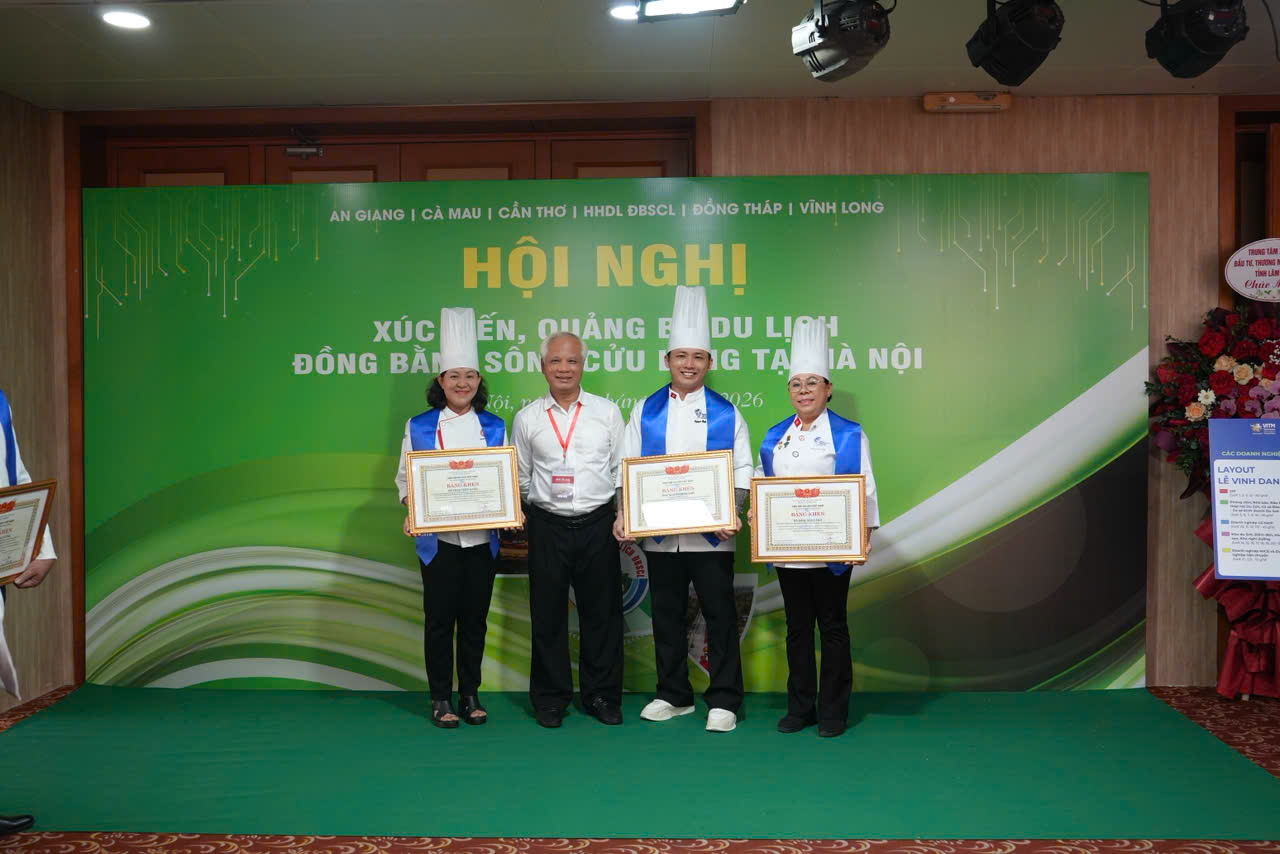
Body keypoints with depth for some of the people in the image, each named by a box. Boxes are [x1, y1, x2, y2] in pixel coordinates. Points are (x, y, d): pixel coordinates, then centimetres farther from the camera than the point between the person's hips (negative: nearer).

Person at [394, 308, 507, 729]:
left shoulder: (494, 427, 7)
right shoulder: (419, 427, 3)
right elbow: (405, 478, 3)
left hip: (482, 538, 2)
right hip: (438, 539, -2)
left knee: (475, 619, 9)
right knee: (440, 620, 4)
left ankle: (470, 695, 23)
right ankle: (441, 699, 17)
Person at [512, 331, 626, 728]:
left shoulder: (607, 411, 6)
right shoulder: (527, 417, 7)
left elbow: (623, 468, 9)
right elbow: (520, 476, 14)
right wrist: (521, 515, 8)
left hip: (598, 524, 0)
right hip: (547, 527, 0)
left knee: (602, 612, 6)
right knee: (548, 614, 6)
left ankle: (602, 696, 20)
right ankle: (550, 699, 20)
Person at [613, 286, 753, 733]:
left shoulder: (726, 414, 3)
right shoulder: (645, 412, 8)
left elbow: (741, 472, 1)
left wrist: (731, 514, -13)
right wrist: (623, 514, -5)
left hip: (711, 533, -2)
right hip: (659, 533, 2)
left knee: (720, 616, 2)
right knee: (667, 616, 12)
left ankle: (723, 701, 15)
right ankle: (673, 695, 26)